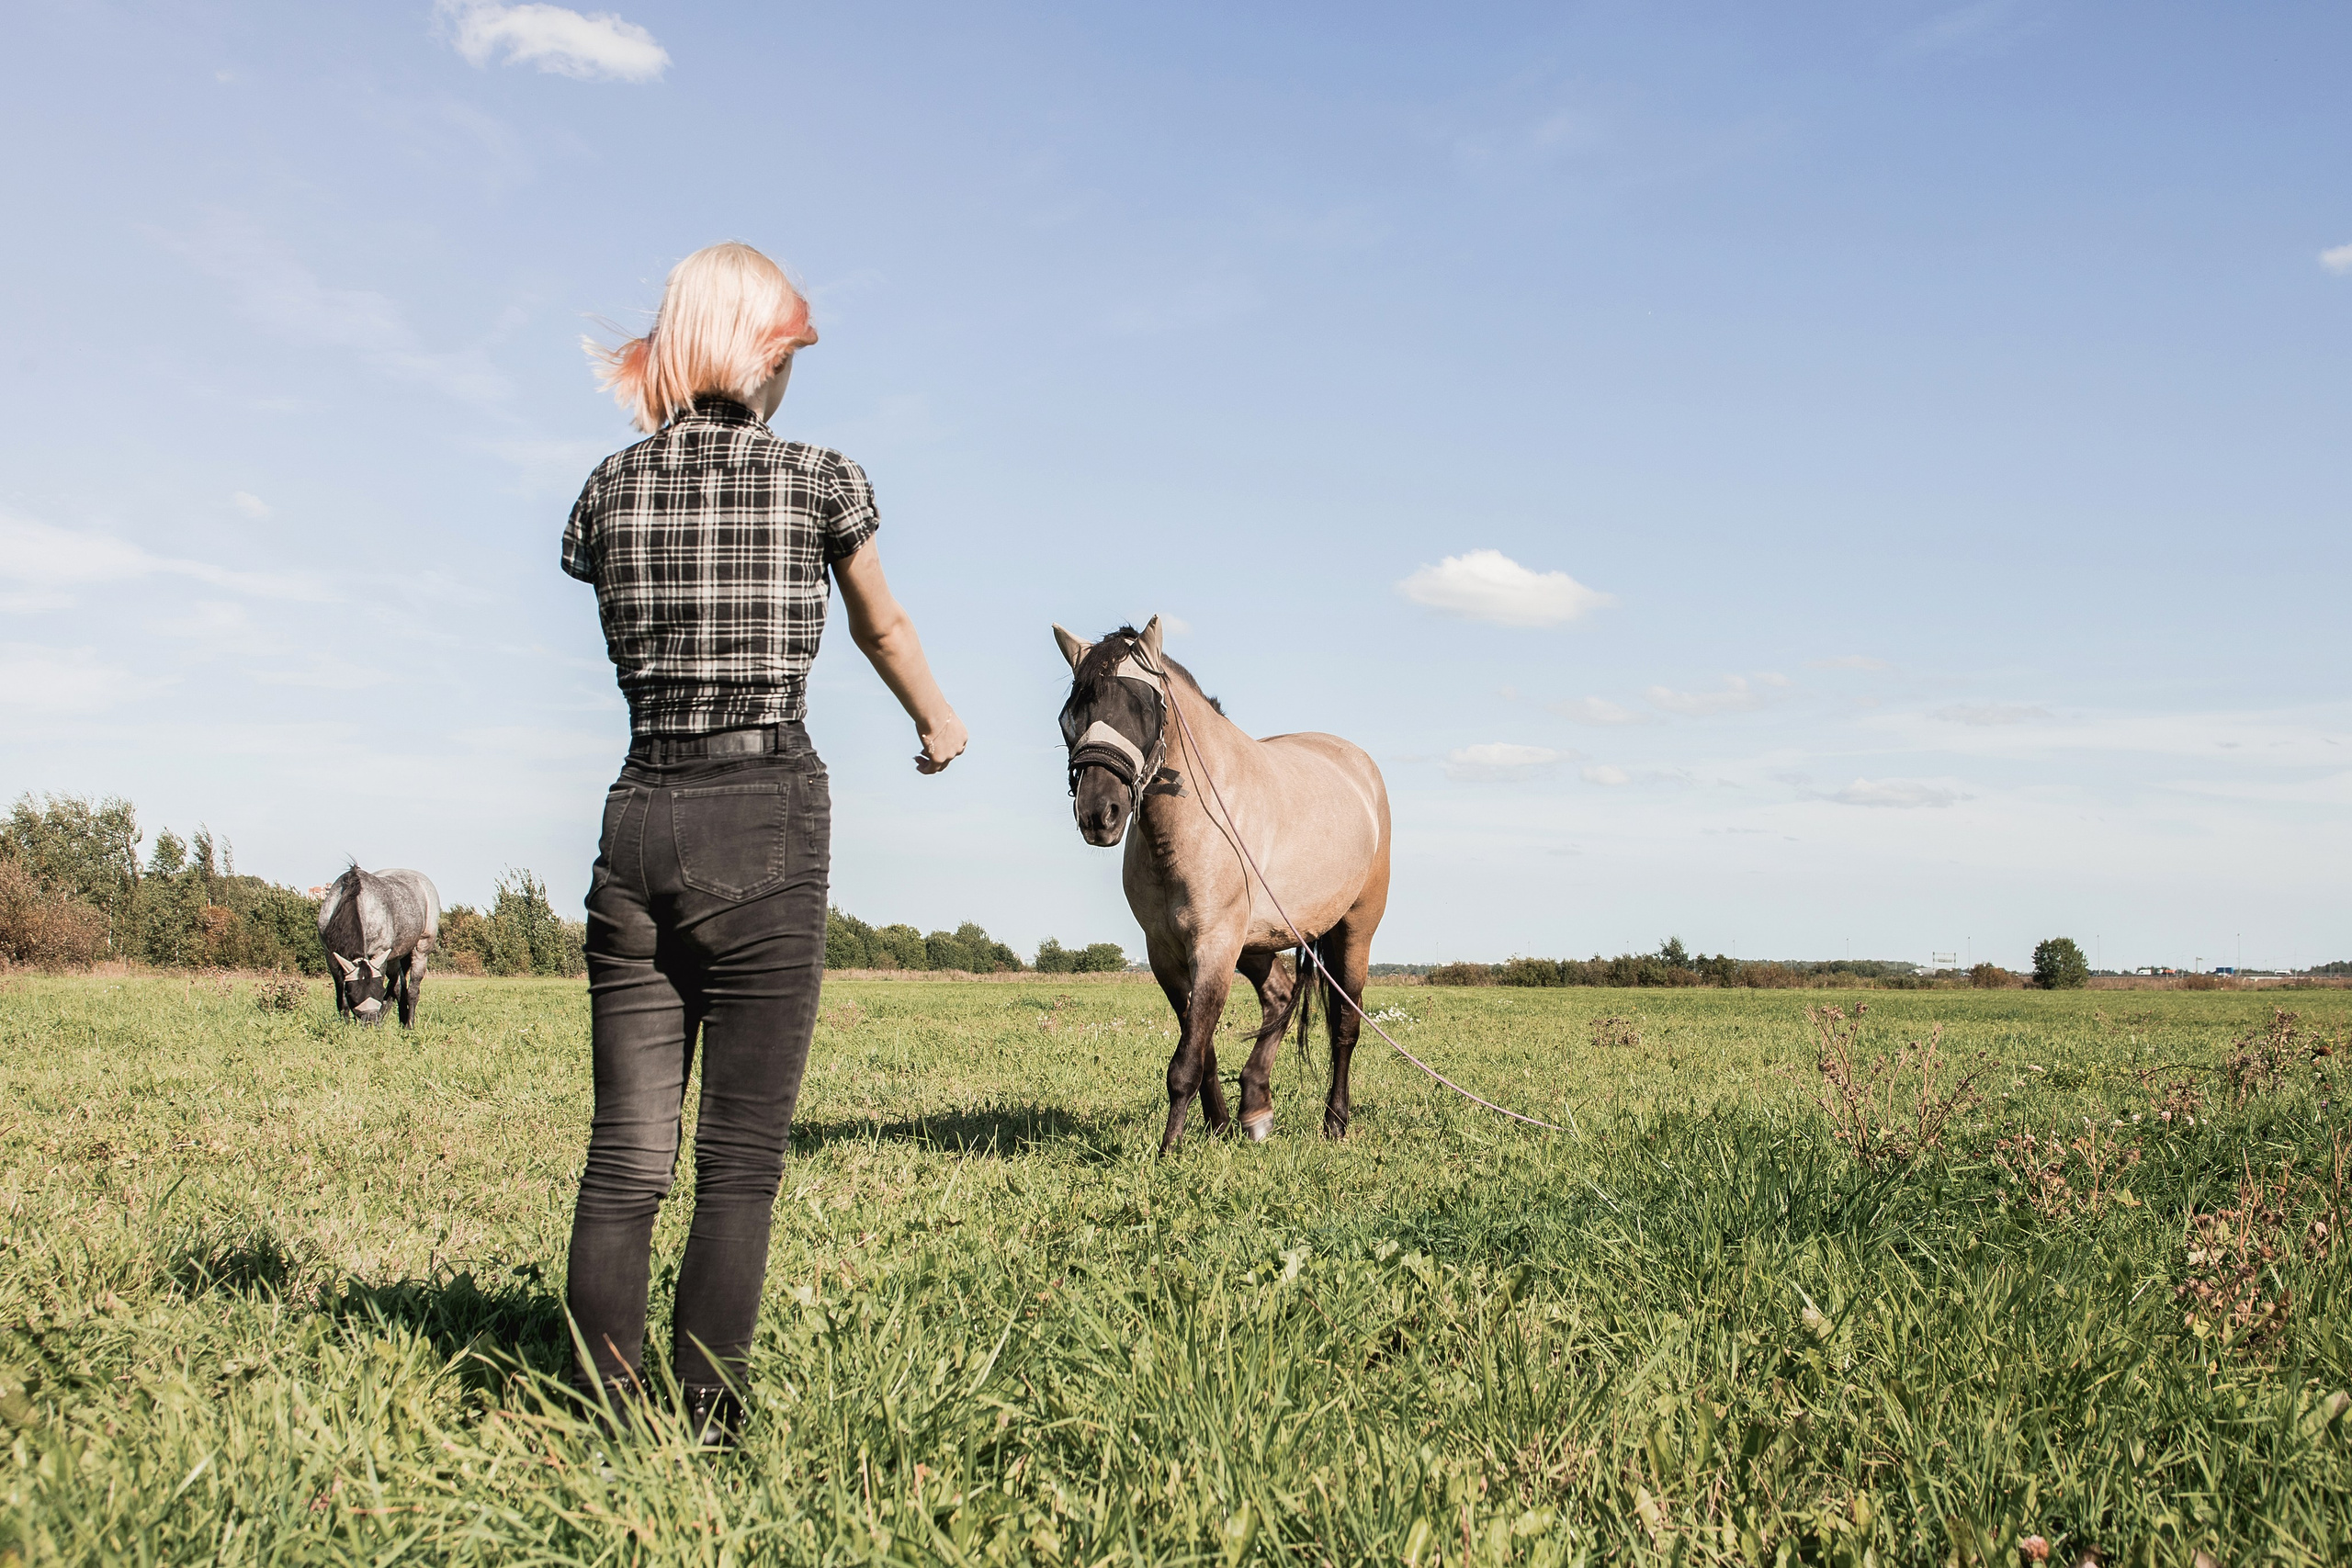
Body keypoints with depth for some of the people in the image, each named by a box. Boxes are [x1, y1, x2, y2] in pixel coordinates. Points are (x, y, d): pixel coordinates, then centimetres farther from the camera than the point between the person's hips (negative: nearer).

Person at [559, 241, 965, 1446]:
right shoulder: (820, 480, -1)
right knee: (740, 1157, 1)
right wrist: (937, 727, 34)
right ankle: (706, 1427, 2)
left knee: (624, 1154, 7)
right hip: (765, 827, -3)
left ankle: (603, 1418, 10)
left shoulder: (610, 489, 6)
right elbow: (884, 631, 15)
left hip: (637, 827, 4)